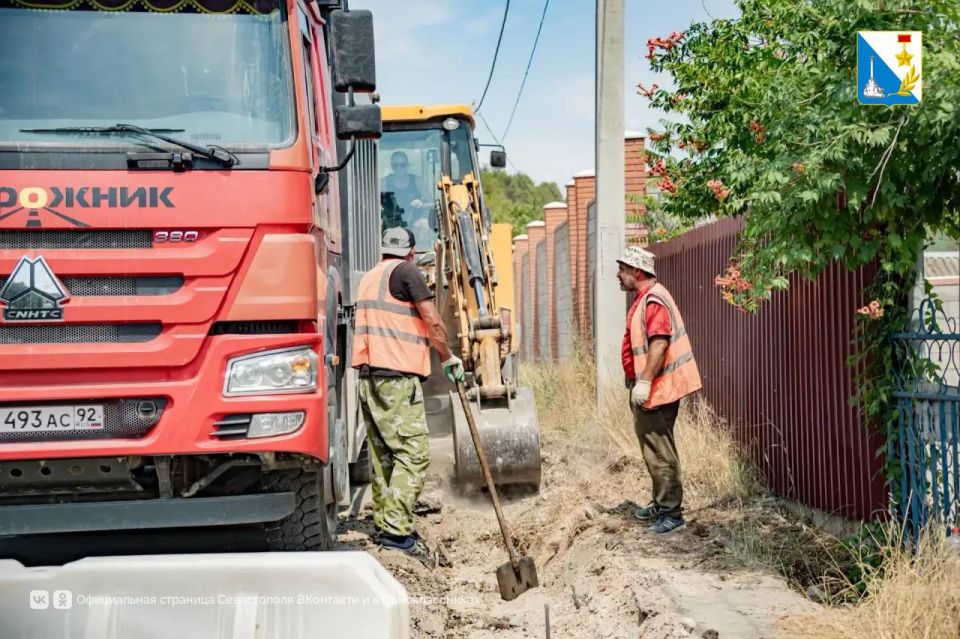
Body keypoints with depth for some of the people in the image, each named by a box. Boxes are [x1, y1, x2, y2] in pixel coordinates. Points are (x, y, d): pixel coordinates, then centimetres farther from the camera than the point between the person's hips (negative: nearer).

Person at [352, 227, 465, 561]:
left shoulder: (369, 277, 23)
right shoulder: (405, 271, -2)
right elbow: (432, 320, -6)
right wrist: (449, 357, 6)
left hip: (368, 373, 9)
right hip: (397, 374, -9)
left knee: (382, 453, 11)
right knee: (413, 453, -11)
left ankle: (384, 526, 13)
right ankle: (397, 530, -19)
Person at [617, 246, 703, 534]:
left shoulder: (653, 300, -17)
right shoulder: (643, 299, 16)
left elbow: (659, 343, -26)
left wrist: (643, 383, -27)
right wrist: (637, 382, 22)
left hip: (656, 390, -11)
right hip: (647, 388, 11)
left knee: (659, 451, -7)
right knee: (654, 448, 18)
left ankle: (671, 512, -2)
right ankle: (661, 503, 28)